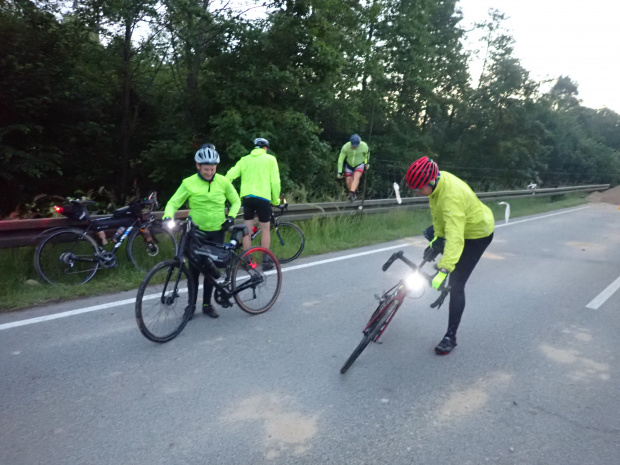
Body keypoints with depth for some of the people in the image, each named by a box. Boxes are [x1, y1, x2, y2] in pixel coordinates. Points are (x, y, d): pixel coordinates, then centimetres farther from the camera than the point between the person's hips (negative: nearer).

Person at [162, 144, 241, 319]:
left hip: (217, 232, 2)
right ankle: (191, 304, 22)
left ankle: (207, 304, 24)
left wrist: (231, 216, -7)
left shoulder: (223, 182, -3)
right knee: (194, 269, 4)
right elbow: (173, 203, -6)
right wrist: (168, 217, -26)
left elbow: (236, 201, 9)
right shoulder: (189, 183, -9)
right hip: (196, 231, -1)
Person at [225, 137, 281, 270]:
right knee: (265, 229, 7)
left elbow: (229, 176, 4)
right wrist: (276, 200, 8)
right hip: (263, 197, -3)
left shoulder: (244, 159, 13)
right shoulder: (270, 159, 5)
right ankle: (266, 261, 8)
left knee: (247, 230, 9)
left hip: (246, 197, 3)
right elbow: (275, 182, -1)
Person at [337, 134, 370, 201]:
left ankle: (352, 194, -34)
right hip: (349, 165, 1)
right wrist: (339, 172, -18)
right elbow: (340, 159, -18)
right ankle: (355, 194, 22)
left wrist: (366, 163, 0)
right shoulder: (345, 147, -27)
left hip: (359, 165, -1)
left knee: (356, 177, -27)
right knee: (349, 182, -2)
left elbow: (367, 154, 2)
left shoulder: (364, 146, -24)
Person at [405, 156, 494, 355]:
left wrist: (444, 270, -51)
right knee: (430, 234, 30)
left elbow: (455, 238, -47)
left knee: (456, 285, -10)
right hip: (463, 223, 9)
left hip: (477, 235, -9)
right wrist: (437, 236, 0)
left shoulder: (451, 197, -41)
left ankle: (451, 336, 0)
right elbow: (438, 215, 1)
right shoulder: (438, 179, -15)